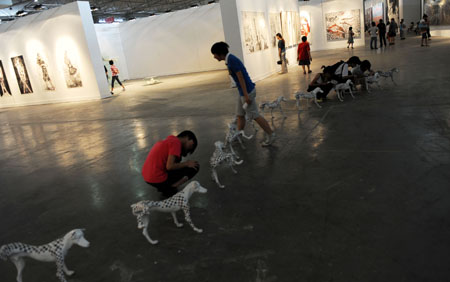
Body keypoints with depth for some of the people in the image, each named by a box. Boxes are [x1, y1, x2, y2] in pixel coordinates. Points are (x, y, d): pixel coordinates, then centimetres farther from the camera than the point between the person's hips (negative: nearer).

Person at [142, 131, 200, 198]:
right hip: (157, 180, -9)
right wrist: (187, 164, -7)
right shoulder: (176, 142, -12)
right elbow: (169, 166, -20)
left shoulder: (169, 139, 16)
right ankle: (169, 189, -2)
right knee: (194, 167, -1)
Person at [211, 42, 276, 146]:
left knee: (255, 116, -1)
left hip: (247, 91, -10)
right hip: (242, 91, 10)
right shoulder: (230, 59, 11)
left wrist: (246, 95, -21)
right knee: (240, 115, 14)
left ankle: (271, 135, 10)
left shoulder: (231, 60, -18)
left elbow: (241, 77, -21)